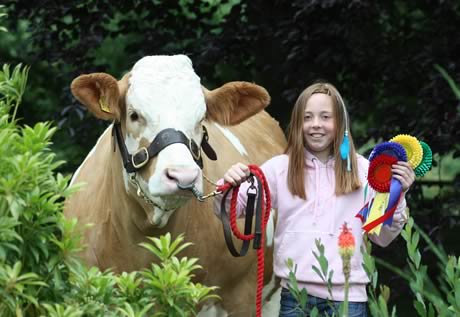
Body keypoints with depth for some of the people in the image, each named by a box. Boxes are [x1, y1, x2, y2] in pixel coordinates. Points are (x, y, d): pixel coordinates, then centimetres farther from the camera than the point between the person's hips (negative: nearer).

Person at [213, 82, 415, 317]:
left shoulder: (361, 170, 6)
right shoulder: (280, 168, 5)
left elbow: (382, 237, 10)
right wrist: (228, 187, -18)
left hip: (347, 296, 0)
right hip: (295, 295, 0)